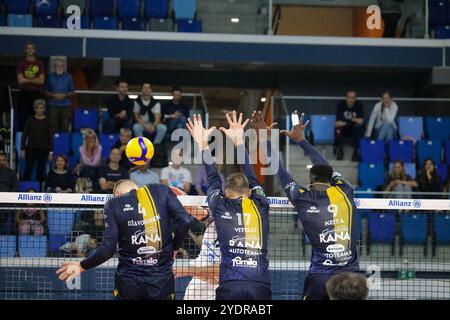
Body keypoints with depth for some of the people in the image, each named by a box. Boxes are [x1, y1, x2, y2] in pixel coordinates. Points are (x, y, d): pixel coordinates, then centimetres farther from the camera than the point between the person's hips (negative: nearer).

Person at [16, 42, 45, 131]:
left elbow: (41, 81, -4)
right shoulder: (21, 63, 7)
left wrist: (26, 80, -5)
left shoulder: (40, 64, 7)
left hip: (36, 94, 0)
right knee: (23, 117, -4)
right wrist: (35, 80, -6)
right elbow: (20, 80, -4)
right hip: (24, 93, 0)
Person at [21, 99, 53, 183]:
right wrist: (23, 149, -2)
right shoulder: (30, 120, 2)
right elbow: (24, 135, 3)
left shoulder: (47, 121, 2)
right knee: (28, 170, -5)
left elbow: (50, 137, 2)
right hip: (31, 148, 0)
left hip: (43, 149, 0)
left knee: (40, 172, 3)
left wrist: (51, 151, -3)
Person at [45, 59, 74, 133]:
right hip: (53, 105, 0)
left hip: (65, 105, 0)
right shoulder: (50, 77, 7)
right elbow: (46, 91, 9)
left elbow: (72, 92, 9)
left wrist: (65, 95, -11)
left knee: (65, 126, -3)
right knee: (53, 126, -5)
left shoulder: (68, 77, 7)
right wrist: (54, 95, -10)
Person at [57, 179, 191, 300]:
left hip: (128, 280, 0)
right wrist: (173, 249, 9)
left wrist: (81, 266, 9)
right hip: (162, 279, 0)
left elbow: (107, 249, -5)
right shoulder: (162, 191, 4)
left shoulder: (114, 204, 1)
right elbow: (183, 221, -7)